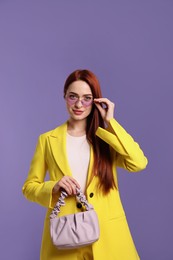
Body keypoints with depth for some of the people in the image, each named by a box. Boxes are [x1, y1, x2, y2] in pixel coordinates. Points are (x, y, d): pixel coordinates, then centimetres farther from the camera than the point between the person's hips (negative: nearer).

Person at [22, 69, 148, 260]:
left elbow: (138, 163, -14)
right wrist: (53, 187, -14)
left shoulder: (107, 138, 4)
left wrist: (110, 122, -11)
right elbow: (29, 187, 6)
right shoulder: (48, 139, 3)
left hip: (107, 233, 1)